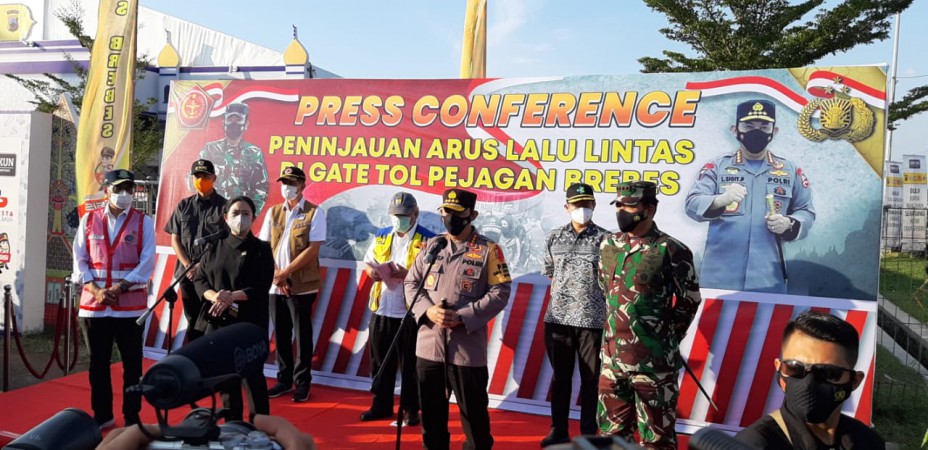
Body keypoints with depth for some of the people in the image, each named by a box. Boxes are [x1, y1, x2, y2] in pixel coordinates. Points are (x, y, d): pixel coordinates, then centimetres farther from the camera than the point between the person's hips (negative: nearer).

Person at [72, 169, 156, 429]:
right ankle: (102, 415, 26)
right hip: (93, 302, 2)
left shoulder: (143, 222, 0)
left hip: (130, 303, -2)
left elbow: (147, 263, -6)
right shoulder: (89, 220, 7)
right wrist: (95, 290, -10)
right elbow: (80, 260, 3)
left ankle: (132, 417, 16)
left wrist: (119, 289, -14)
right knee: (98, 361, 12)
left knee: (132, 362, 5)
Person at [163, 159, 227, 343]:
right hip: (187, 274, 4)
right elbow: (175, 239, 9)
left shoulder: (224, 206, -1)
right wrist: (188, 266, -4)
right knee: (193, 322, 12)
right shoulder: (184, 206, 11)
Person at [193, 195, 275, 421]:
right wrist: (215, 296, -13)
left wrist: (231, 297, -20)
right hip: (217, 321, 4)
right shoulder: (215, 247, 10)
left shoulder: (261, 249, 0)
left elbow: (261, 287, -8)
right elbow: (199, 280, 7)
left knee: (252, 376, -2)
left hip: (250, 323, -4)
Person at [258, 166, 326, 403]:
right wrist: (276, 275, -8)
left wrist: (285, 272, -14)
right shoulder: (273, 212, 10)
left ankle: (302, 382, 15)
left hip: (302, 285, -4)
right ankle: (284, 379, 25)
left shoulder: (315, 212, -4)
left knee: (302, 335, 3)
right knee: (281, 334, 12)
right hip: (275, 285, 5)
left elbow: (313, 250, -12)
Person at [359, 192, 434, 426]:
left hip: (411, 312, -5)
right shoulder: (381, 236, 11)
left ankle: (411, 409, 20)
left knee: (410, 365, 5)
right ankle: (381, 405, 29)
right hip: (381, 309, 5)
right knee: (380, 361, 14)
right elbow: (368, 261, 18)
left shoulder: (428, 240, -6)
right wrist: (372, 270, -6)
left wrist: (407, 274, -24)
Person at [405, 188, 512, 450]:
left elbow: (500, 293, -8)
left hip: (468, 347, -4)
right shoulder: (431, 246, 9)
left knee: (473, 412, 8)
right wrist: (428, 310, -10)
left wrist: (462, 317, -16)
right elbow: (411, 283, 10)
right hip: (429, 343, 4)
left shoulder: (488, 250, -3)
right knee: (430, 410, 17)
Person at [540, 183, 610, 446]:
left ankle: (588, 434, 21)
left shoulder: (605, 239, -3)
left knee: (590, 379, 8)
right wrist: (566, 294, 10)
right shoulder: (555, 237, 7)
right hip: (557, 318, 3)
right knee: (560, 377, 13)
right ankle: (559, 431, 26)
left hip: (593, 320, -3)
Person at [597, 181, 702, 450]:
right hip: (612, 356, 6)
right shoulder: (608, 246, 6)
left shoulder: (671, 251, -12)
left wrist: (666, 336, 5)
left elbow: (689, 302, -2)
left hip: (653, 361, -5)